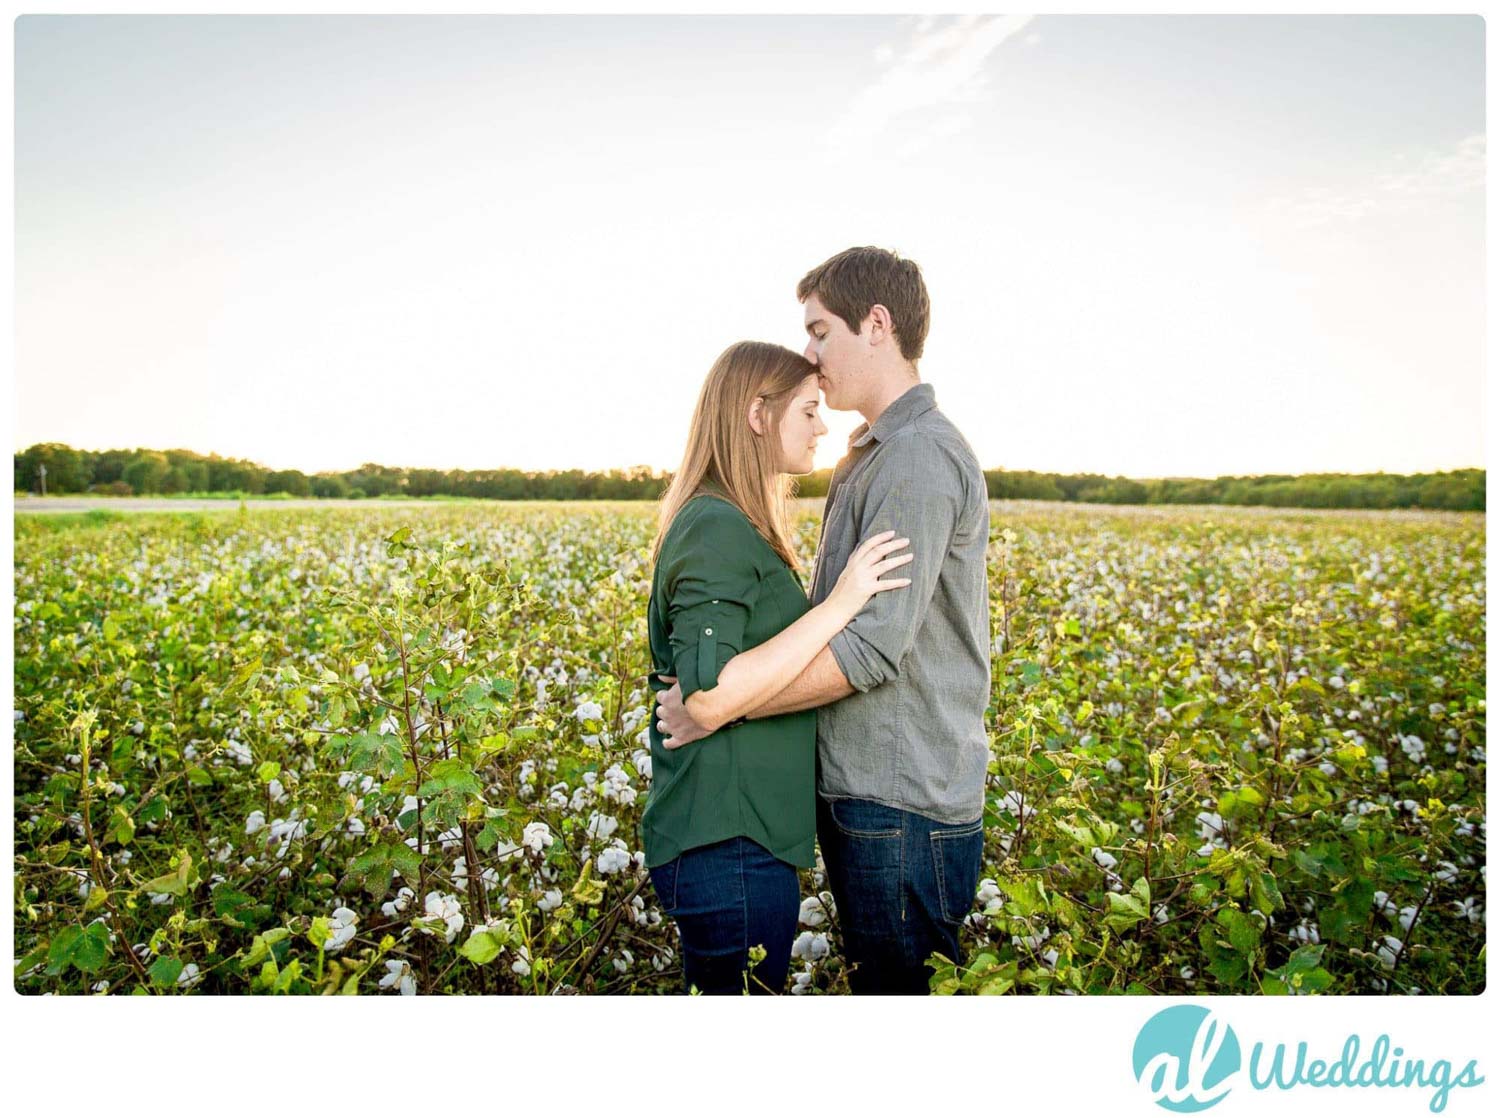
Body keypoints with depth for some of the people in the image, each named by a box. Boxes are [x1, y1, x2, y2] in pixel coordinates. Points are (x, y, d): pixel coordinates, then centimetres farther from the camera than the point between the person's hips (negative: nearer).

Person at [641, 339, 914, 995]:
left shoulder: (734, 526, 12)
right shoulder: (718, 529, -18)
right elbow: (709, 700, -26)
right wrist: (840, 603, -25)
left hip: (741, 835, 10)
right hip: (727, 845, -10)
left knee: (715, 993, 21)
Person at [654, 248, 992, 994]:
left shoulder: (919, 459, -18)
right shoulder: (873, 457, 15)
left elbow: (874, 646, -24)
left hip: (903, 812, -10)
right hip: (863, 794, 10)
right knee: (877, 987, 21)